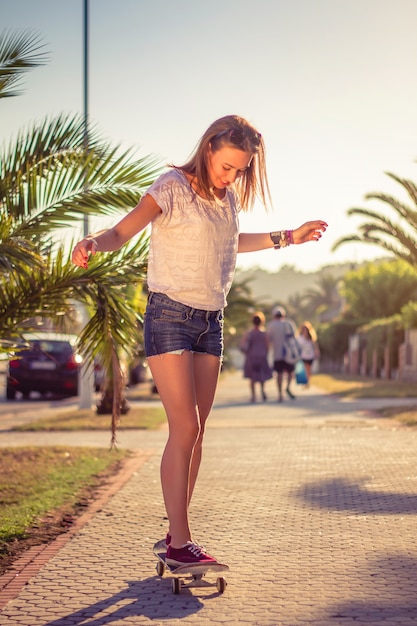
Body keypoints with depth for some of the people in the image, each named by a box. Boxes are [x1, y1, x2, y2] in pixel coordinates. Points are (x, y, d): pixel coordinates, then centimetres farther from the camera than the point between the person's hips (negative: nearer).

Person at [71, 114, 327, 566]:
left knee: (196, 431, 5)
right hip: (169, 314, -7)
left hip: (211, 322, 7)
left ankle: (177, 531, 13)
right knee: (184, 428, -14)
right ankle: (180, 542, -10)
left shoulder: (228, 199, 12)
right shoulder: (172, 187, -9)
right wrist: (92, 243, -38)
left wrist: (288, 237, 34)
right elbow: (123, 231, -17)